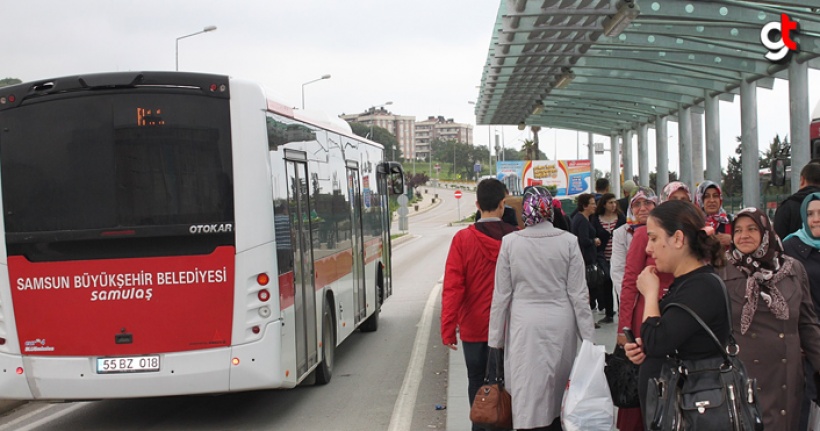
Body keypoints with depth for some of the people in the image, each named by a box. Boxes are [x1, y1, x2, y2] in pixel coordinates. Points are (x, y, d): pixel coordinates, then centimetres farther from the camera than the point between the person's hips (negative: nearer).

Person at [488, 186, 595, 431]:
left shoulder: (510, 242, -5)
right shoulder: (568, 241, -4)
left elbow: (501, 295, -1)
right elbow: (578, 293, -2)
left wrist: (496, 338, 8)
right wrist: (588, 337, 5)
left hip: (525, 326, -1)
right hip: (561, 325, 2)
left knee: (529, 396, 0)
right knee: (558, 395, 17)